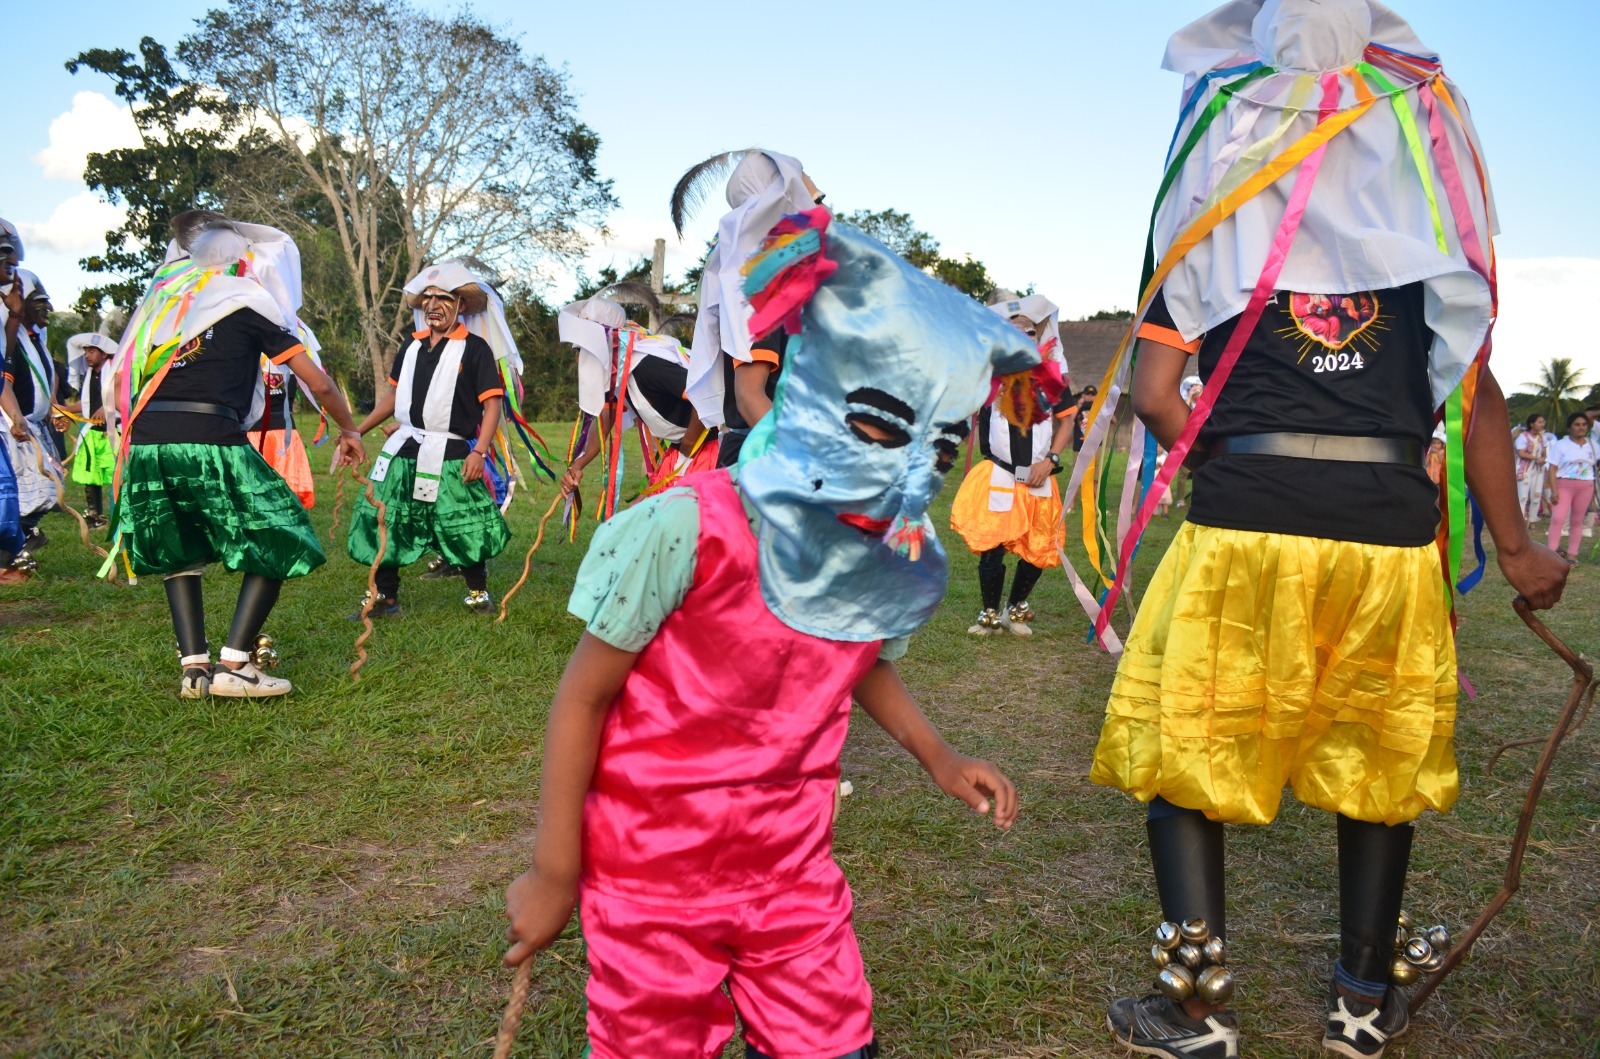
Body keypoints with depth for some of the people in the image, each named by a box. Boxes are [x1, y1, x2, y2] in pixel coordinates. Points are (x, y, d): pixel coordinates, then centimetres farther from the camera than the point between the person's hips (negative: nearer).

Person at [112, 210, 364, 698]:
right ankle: (234, 665, -1)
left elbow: (122, 377, 20)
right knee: (278, 545, 7)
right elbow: (319, 383, 7)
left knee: (179, 554, 22)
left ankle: (194, 667, 14)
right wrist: (348, 429, 21)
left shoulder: (162, 299, 22)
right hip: (210, 442, -5)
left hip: (145, 442, 6)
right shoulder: (250, 303, 8)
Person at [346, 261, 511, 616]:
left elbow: (492, 404, -8)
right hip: (404, 451, 6)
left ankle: (478, 592, 21)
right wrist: (357, 430, 18)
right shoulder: (412, 345, 11)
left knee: (463, 531, -1)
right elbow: (393, 394, 21)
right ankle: (386, 597, 20)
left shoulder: (475, 348, -5)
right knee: (383, 524, 6)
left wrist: (479, 451, -18)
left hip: (450, 457, -5)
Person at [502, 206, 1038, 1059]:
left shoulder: (902, 570, -10)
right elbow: (583, 699, -16)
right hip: (653, 875, -4)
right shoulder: (690, 533, -27)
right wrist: (554, 874, -10)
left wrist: (936, 756, 2)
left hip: (792, 871, 4)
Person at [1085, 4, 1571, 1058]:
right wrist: (1515, 547, 14)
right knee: (1382, 754, 19)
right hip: (1392, 521, 3)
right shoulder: (1426, 181, 11)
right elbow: (1477, 387, 7)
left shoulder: (1209, 192, 7)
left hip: (1244, 515, -2)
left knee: (1184, 738, 12)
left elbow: (1155, 393, 0)